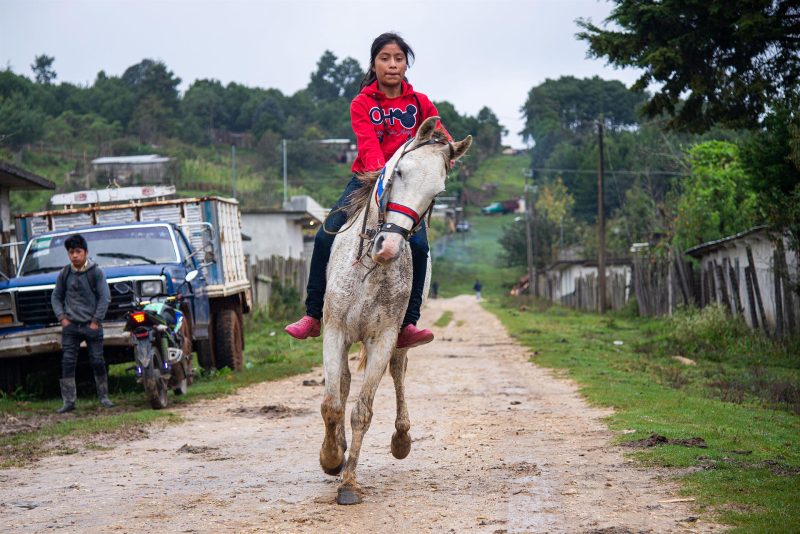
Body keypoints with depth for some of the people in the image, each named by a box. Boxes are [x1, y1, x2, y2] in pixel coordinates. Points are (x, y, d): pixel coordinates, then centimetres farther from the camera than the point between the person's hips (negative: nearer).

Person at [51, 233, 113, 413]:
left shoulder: (96, 272, -4)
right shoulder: (64, 274, 5)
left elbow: (104, 298, -4)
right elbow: (56, 297, 13)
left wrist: (96, 321, -8)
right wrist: (62, 318, 1)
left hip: (92, 325, -2)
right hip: (70, 325, 2)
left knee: (97, 361, 1)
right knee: (67, 362, -5)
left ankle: (103, 396, 16)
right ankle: (69, 401, -3)